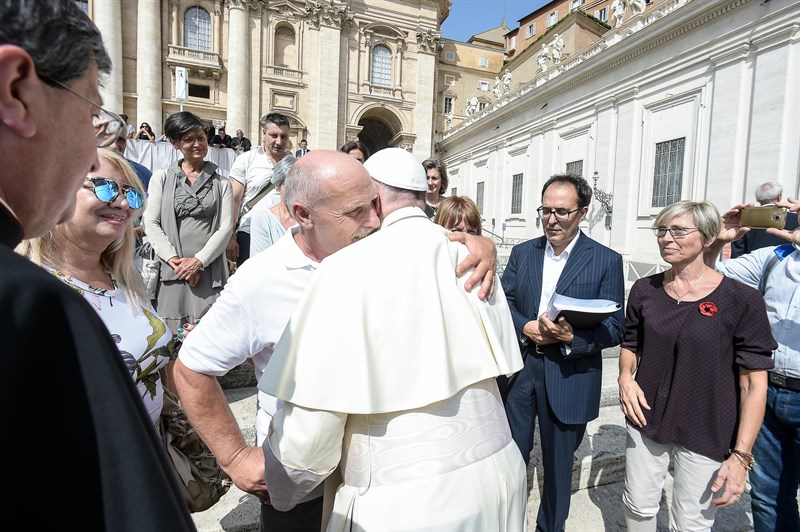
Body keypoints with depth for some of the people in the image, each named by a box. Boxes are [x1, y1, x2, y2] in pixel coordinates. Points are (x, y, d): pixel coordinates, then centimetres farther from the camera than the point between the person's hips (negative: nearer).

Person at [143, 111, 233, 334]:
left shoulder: (221, 183, 11)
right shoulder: (161, 178, 11)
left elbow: (226, 226, 2)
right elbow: (151, 223, 4)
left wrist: (199, 261, -8)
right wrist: (173, 259, -8)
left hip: (210, 269, 0)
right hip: (171, 267, 1)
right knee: (170, 337, 1)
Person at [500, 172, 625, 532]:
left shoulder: (606, 261, -4)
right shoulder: (522, 253, 5)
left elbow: (615, 328, -7)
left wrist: (572, 338, -24)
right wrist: (525, 327, -16)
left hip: (569, 378, -2)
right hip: (519, 370, 2)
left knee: (558, 464, 16)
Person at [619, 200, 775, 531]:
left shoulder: (742, 301, -12)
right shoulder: (644, 290, -2)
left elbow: (754, 385, -10)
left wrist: (741, 455, -13)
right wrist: (626, 377, -10)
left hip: (707, 436, -3)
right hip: (646, 420, 3)